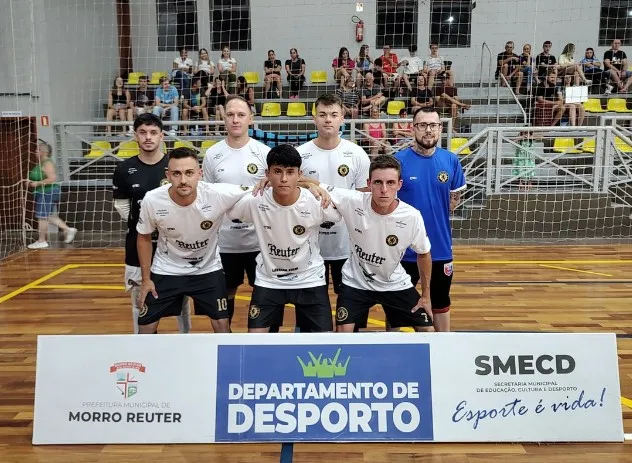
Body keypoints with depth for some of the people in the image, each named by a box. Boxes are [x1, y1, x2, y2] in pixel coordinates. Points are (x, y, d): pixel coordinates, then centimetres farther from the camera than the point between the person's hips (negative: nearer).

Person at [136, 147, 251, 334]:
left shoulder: (220, 195, -30)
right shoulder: (152, 200, -24)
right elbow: (144, 238, -5)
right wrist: (146, 279, -2)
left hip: (207, 269, 0)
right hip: (166, 270, 1)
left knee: (221, 324, 4)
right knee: (145, 326, 8)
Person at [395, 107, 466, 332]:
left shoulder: (451, 160, -2)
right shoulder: (399, 160, -11)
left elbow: (455, 198, 10)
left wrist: (437, 216, -1)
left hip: (440, 248, 3)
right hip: (405, 249, -3)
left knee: (441, 301, 20)